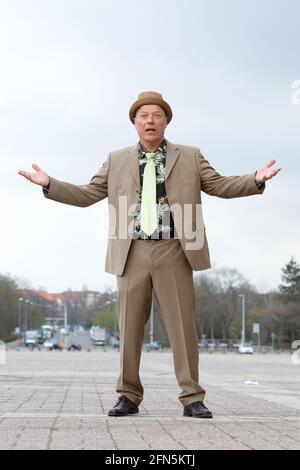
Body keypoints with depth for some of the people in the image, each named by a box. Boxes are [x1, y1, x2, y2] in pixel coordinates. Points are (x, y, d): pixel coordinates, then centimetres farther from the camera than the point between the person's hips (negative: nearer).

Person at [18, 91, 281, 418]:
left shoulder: (190, 157, 12)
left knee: (183, 325, -2)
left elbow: (220, 186, 8)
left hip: (173, 252, -1)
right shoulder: (117, 161, 14)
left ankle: (191, 398, 3)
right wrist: (49, 184, 3)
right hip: (133, 253, 1)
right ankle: (129, 396, 11)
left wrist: (256, 180, -8)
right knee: (129, 326, 2)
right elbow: (87, 195, 14)